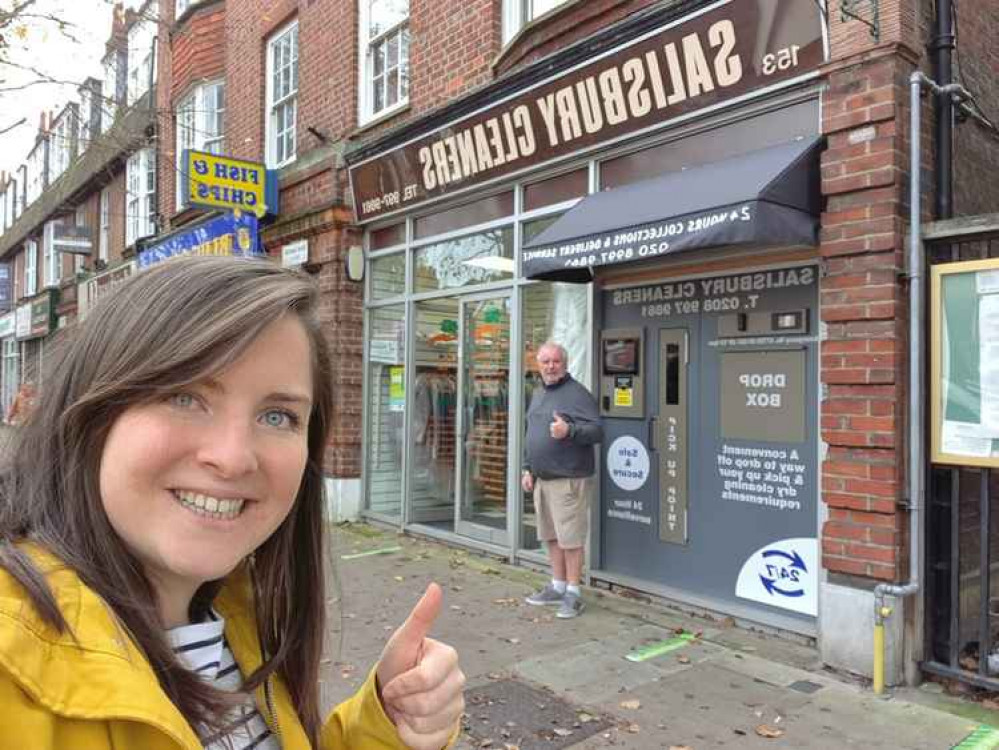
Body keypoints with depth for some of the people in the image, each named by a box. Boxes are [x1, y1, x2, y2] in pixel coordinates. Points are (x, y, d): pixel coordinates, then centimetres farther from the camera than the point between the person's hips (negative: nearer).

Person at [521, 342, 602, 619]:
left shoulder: (577, 393, -9)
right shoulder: (538, 394, 17)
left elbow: (597, 431, -16)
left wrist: (569, 431, -31)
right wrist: (528, 469, 19)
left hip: (568, 479, -8)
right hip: (542, 479, 8)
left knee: (570, 538, -4)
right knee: (551, 536, 15)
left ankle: (573, 594, 8)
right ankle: (557, 587, 27)